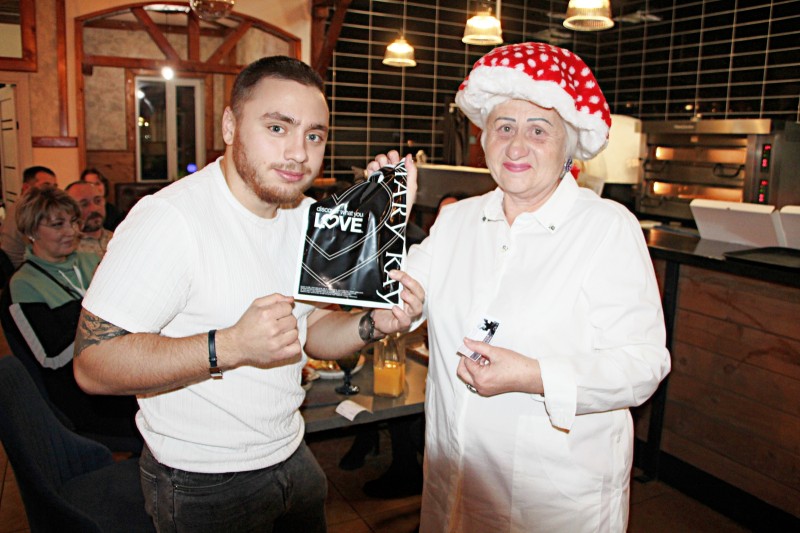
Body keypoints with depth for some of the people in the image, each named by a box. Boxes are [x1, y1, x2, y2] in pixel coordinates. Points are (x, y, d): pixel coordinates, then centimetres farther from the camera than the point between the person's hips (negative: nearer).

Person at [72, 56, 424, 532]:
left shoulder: (309, 216, 0)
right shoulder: (170, 219, -24)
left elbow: (311, 329, 5)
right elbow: (93, 363, -26)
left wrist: (372, 325, -15)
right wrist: (231, 345, -38)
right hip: (202, 486, -7)